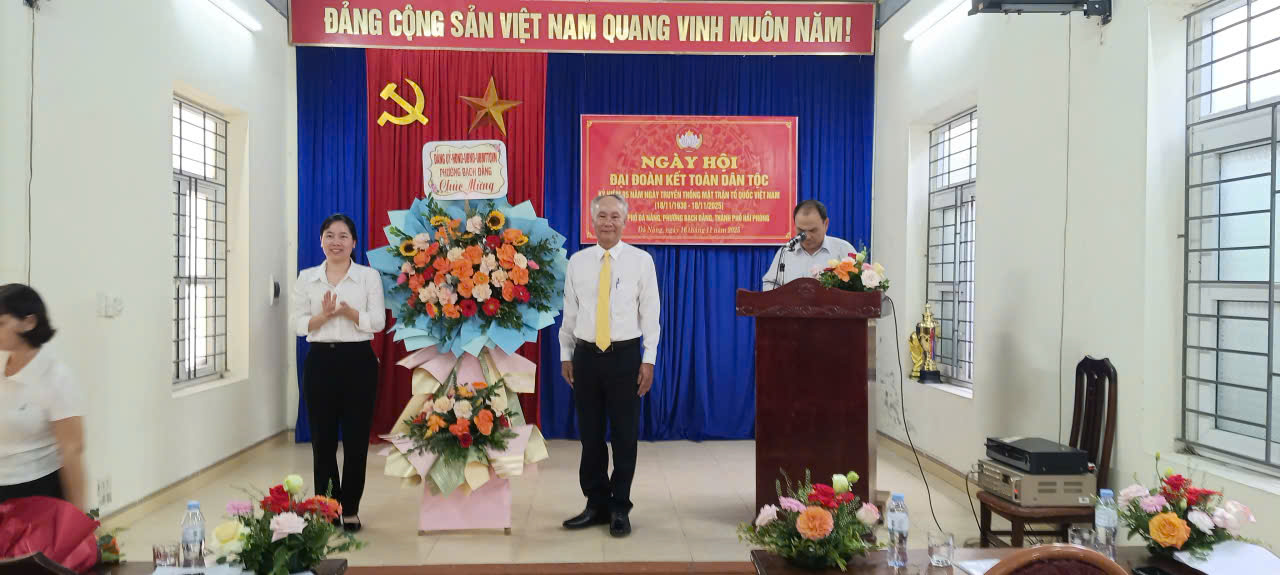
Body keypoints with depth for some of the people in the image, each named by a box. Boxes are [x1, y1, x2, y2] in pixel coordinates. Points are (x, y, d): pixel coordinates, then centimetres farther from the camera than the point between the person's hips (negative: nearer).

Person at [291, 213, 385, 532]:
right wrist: (325, 314, -16)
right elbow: (299, 324, 2)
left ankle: (350, 509, 16)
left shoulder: (369, 276, 1)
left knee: (356, 438, 2)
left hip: (358, 361, -1)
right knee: (322, 438, 6)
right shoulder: (307, 278, 7)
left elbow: (377, 321, -5)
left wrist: (348, 311, -20)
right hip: (320, 362, 2)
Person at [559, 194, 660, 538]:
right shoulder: (578, 261, 6)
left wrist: (649, 360, -7)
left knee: (625, 436, 4)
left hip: (625, 356, -2)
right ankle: (596, 505, 22)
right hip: (586, 355, 3)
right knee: (590, 435, 9)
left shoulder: (641, 260, -1)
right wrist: (565, 355, 8)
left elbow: (650, 313, -2)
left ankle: (620, 509, 17)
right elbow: (570, 312, 10)